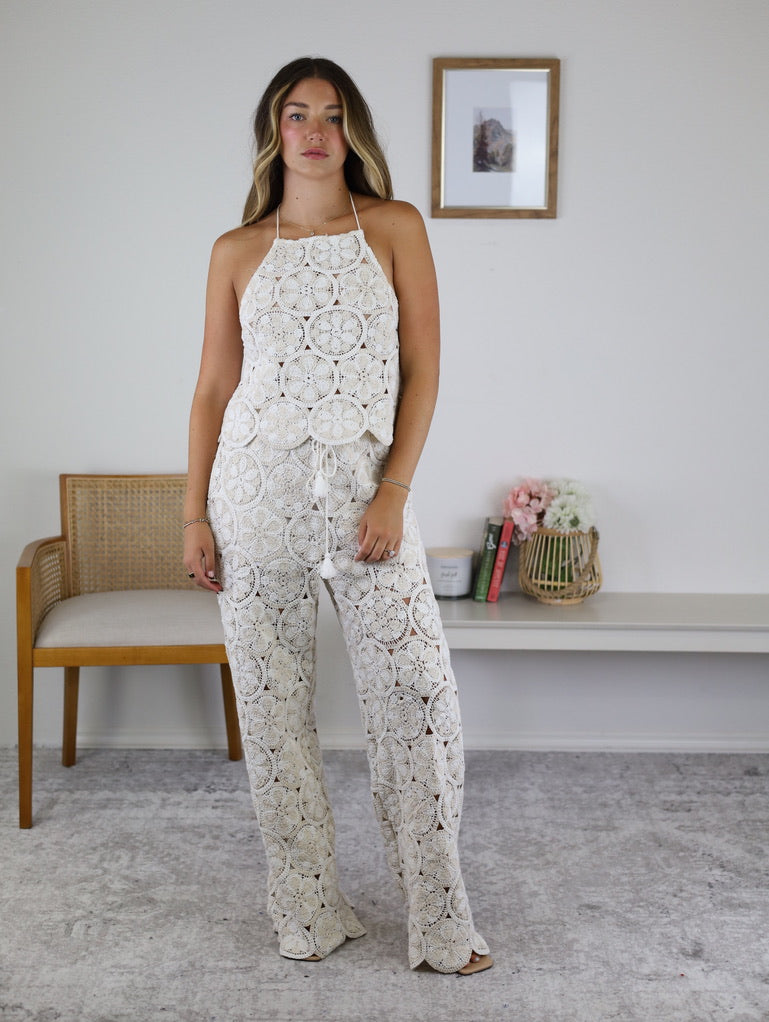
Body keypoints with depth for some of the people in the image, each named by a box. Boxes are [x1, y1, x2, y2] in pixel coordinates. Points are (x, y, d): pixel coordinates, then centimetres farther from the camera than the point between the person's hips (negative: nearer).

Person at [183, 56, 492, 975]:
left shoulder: (396, 229, 6)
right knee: (271, 702, 6)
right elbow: (213, 388, 9)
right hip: (255, 488, 1)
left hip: (364, 486, -1)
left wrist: (394, 491, -9)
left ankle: (439, 922, 15)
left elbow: (422, 369, 1)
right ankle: (307, 912, 24)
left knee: (418, 690, -3)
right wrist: (194, 515, 3)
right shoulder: (236, 252, 9)